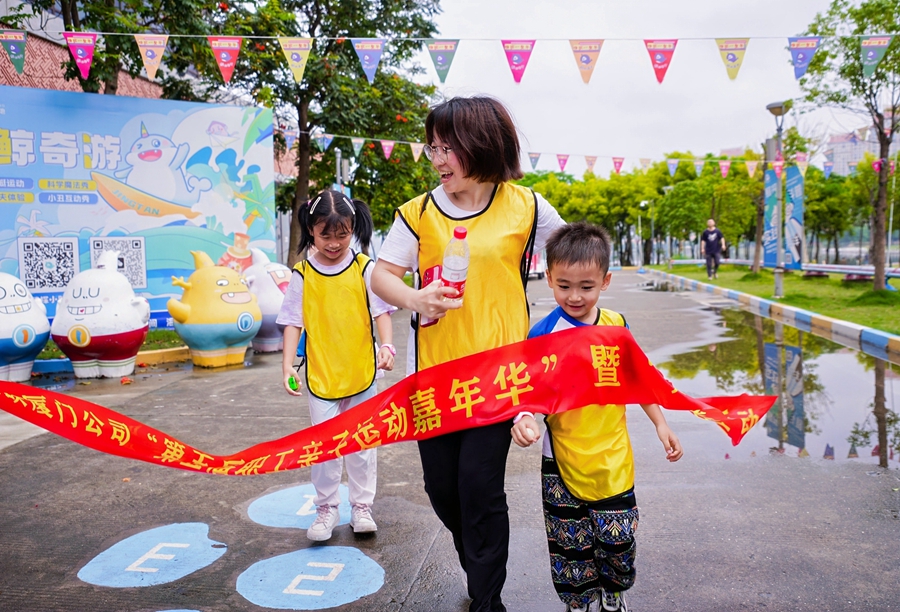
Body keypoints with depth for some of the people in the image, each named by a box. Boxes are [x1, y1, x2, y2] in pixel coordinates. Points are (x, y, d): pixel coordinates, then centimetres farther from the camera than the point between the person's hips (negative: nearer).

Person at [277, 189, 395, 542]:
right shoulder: (302, 275, -2)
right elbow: (293, 322, -1)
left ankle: (361, 506, 26)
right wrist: (287, 365, -10)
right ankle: (327, 508, 21)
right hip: (320, 375, 0)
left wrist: (387, 345, -21)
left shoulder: (364, 268, -4)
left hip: (361, 373, 0)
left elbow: (381, 311, -5)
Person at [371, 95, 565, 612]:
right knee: (441, 486, 11)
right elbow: (382, 274, -1)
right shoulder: (419, 212, 2)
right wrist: (414, 298, -21)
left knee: (480, 484, -6)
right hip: (433, 370, 3)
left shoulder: (526, 207, 0)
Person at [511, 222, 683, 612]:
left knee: (619, 538, 11)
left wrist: (660, 424, 11)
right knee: (571, 544, 9)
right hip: (563, 461, -2)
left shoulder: (617, 325, -1)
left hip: (613, 458, 3)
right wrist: (523, 418, -36)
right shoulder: (544, 333, -12)